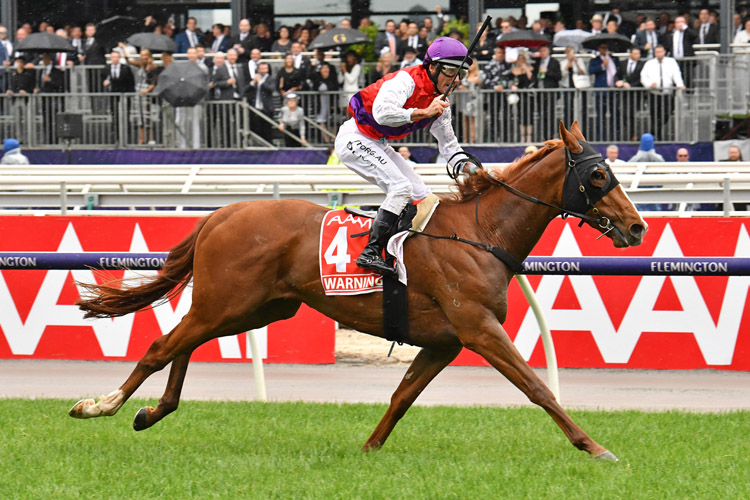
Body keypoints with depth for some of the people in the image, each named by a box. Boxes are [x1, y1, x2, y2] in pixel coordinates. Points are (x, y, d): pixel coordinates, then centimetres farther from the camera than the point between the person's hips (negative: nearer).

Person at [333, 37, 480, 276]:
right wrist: (424, 113, -35)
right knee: (401, 187, -25)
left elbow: (448, 143, 17)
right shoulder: (406, 80, -21)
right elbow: (382, 112, -37)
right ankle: (371, 252, -30)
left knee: (422, 195, 5)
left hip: (378, 145, 10)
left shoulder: (441, 101, 5)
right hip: (354, 138, -10)